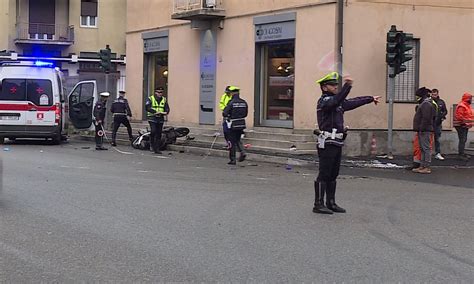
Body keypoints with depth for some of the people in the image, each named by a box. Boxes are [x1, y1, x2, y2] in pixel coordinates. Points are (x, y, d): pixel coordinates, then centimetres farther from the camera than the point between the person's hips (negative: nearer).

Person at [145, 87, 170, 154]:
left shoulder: (164, 100, 12)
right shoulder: (150, 99, -2)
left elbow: (167, 109, 9)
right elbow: (147, 107, -14)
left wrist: (165, 112, -16)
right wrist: (155, 112, -26)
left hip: (160, 119, 4)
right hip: (152, 118, -4)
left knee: (159, 134, 4)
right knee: (153, 131, -20)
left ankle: (157, 148, 9)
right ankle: (152, 145, -1)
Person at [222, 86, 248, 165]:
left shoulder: (231, 103, -15)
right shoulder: (244, 102, 3)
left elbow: (224, 113, -16)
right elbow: (245, 114, 10)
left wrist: (228, 117, 5)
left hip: (233, 125, -5)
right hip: (241, 124, 5)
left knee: (232, 142, 4)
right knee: (238, 140, 22)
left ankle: (232, 160, 8)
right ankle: (242, 152, -1)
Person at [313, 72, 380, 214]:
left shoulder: (338, 102, 19)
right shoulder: (324, 100, -10)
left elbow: (353, 102, 31)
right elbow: (336, 100, -31)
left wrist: (371, 99, 39)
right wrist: (347, 86, -42)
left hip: (337, 143, 9)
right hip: (327, 142, -9)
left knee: (333, 175, 12)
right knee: (324, 174, -7)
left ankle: (331, 203, 18)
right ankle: (318, 204, -5)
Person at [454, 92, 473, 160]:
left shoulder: (467, 106, 17)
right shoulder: (461, 106, -17)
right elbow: (459, 116, -24)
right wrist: (465, 123, -21)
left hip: (465, 126, 11)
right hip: (461, 126, -11)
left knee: (464, 140, 15)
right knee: (462, 140, -12)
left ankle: (462, 153, 23)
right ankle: (461, 154, -11)